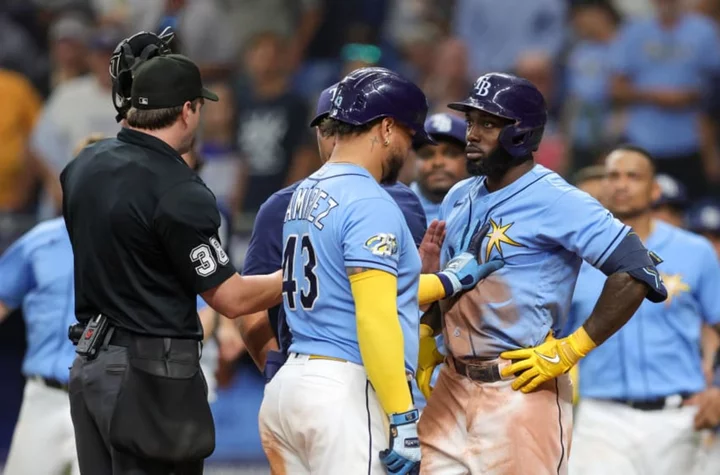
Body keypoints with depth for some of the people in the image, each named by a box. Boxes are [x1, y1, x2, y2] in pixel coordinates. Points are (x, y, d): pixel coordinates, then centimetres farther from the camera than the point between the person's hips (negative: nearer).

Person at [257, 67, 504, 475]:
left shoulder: (304, 196, 16)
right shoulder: (370, 204, -12)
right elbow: (375, 319, -19)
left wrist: (451, 281, 29)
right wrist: (402, 420, -19)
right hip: (345, 393, -9)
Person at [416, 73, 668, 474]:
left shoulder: (555, 200, -12)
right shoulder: (460, 198, 14)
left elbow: (635, 270, -20)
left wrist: (570, 350, -17)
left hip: (522, 391, -8)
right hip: (453, 387, 8)